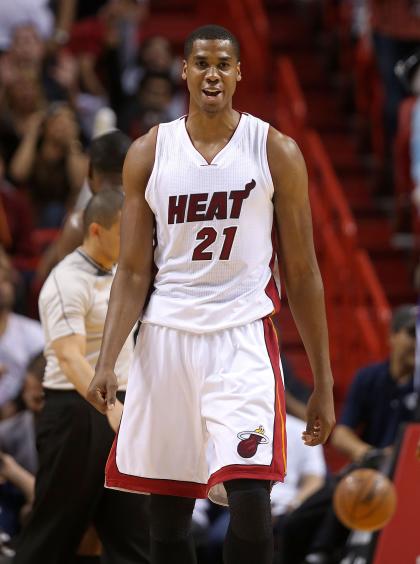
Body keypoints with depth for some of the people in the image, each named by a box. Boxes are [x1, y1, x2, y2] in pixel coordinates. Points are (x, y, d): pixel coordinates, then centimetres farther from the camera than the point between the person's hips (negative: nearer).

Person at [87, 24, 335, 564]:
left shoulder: (276, 152, 0)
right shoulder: (148, 154, 5)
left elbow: (302, 273, 3)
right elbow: (133, 271, 4)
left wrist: (323, 383, 2)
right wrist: (106, 361, -10)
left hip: (243, 338, -2)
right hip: (165, 337, 2)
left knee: (249, 500, -18)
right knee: (166, 511, 7)